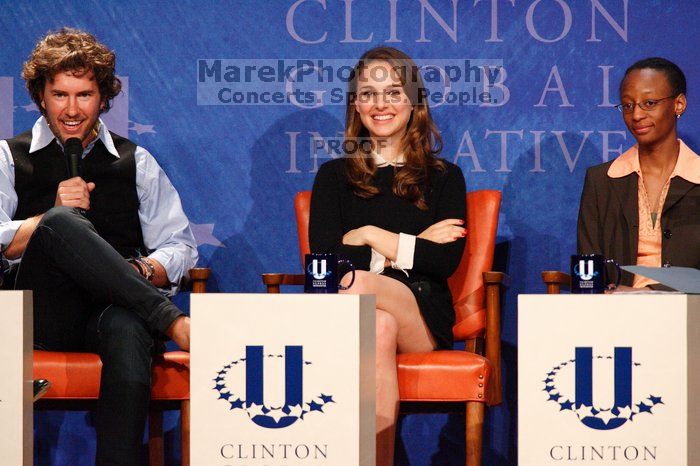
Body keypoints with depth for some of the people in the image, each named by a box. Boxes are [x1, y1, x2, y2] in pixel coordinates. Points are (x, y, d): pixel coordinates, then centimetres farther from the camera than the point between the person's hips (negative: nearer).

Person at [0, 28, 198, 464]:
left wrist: (144, 271, -7)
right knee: (62, 223, -33)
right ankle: (172, 320, -33)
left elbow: (181, 247, 14)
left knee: (128, 329, -39)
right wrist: (55, 214, -11)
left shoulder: (136, 162, 20)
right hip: (42, 312, -1)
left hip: (117, 309, 1)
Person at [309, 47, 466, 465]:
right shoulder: (335, 176, 18)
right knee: (380, 329, -38)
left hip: (424, 317, 0)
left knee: (360, 284, -34)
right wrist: (413, 245, -1)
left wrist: (371, 237, -2)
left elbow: (447, 260, -1)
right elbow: (321, 255, 1)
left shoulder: (444, 177, 16)